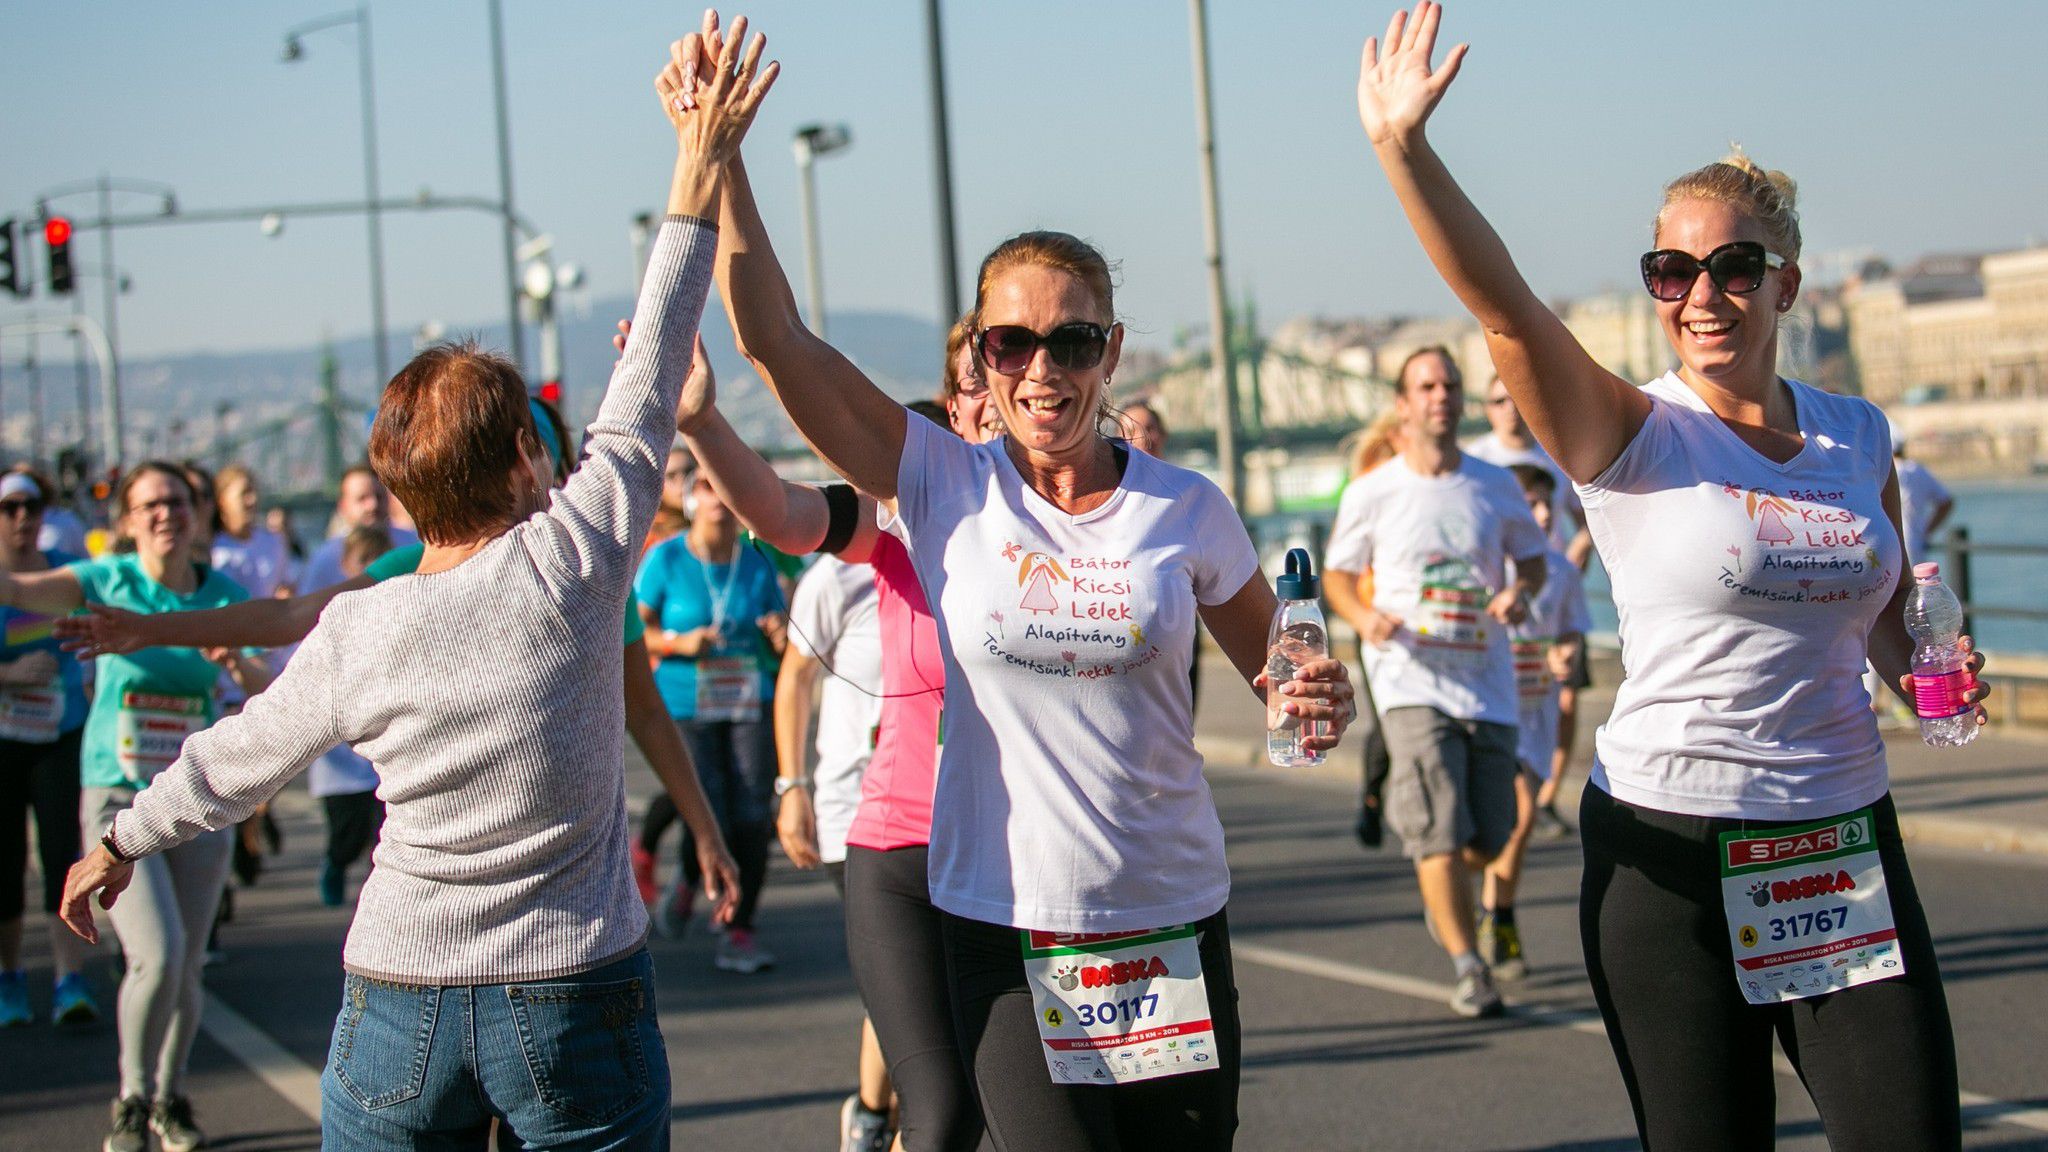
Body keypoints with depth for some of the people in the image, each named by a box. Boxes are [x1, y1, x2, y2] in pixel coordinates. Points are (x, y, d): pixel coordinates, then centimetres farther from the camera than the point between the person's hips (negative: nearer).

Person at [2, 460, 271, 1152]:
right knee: (157, 955, -19)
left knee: (185, 973, 7)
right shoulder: (108, 582, -3)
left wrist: (240, 665, -24)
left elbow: (272, 697, -3)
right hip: (119, 798, -2)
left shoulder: (226, 597, 3)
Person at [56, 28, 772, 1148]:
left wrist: (121, 843, 29)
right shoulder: (572, 564, -11)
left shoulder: (357, 634, -5)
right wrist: (699, 170, 4)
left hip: (398, 1009, 2)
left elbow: (233, 759, 10)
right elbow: (646, 386, -3)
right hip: (577, 1011, -2)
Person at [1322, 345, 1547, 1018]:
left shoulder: (1496, 487, 5)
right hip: (1411, 683, -3)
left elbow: (1532, 556, 18)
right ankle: (1468, 968, -2)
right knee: (1441, 839, -14)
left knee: (1487, 842, 8)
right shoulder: (1370, 494, 0)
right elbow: (1338, 571, 10)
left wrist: (1520, 593, -5)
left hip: (1488, 683, 3)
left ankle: (1442, 901, 42)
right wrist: (1362, 617, -10)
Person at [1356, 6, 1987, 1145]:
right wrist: (1403, 147, -33)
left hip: (1847, 837, 4)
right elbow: (1505, 306, -22)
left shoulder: (1859, 437, 9)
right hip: (1673, 846, -4)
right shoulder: (1635, 438, -5)